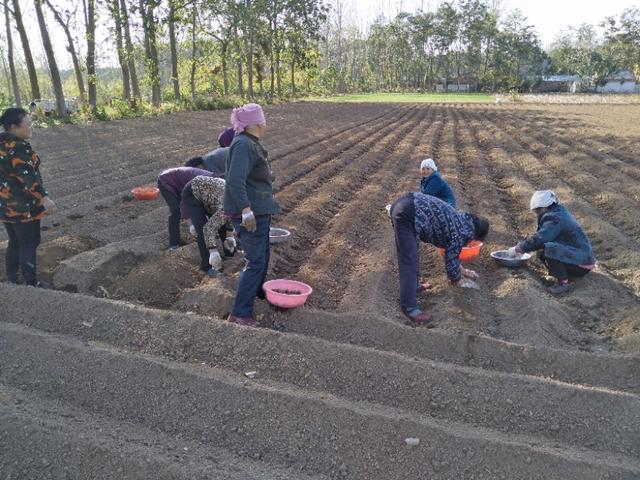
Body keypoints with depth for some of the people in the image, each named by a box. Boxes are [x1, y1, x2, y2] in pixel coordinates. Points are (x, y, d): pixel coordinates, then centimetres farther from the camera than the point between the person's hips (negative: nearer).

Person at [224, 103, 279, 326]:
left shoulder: (251, 143, 13)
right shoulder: (244, 145, -20)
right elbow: (235, 180, -29)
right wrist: (246, 209, -34)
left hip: (260, 209, 11)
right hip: (250, 212, -11)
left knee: (263, 255, 24)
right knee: (255, 261, -9)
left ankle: (258, 291, 46)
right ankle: (240, 313, -4)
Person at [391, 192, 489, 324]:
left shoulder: (463, 218, 26)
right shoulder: (462, 233, 0)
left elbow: (451, 252, 40)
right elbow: (451, 259, 7)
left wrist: (460, 269, 49)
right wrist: (458, 280, 24)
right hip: (409, 215, -10)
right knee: (409, 264, -10)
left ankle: (413, 285, 39)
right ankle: (409, 307, -8)